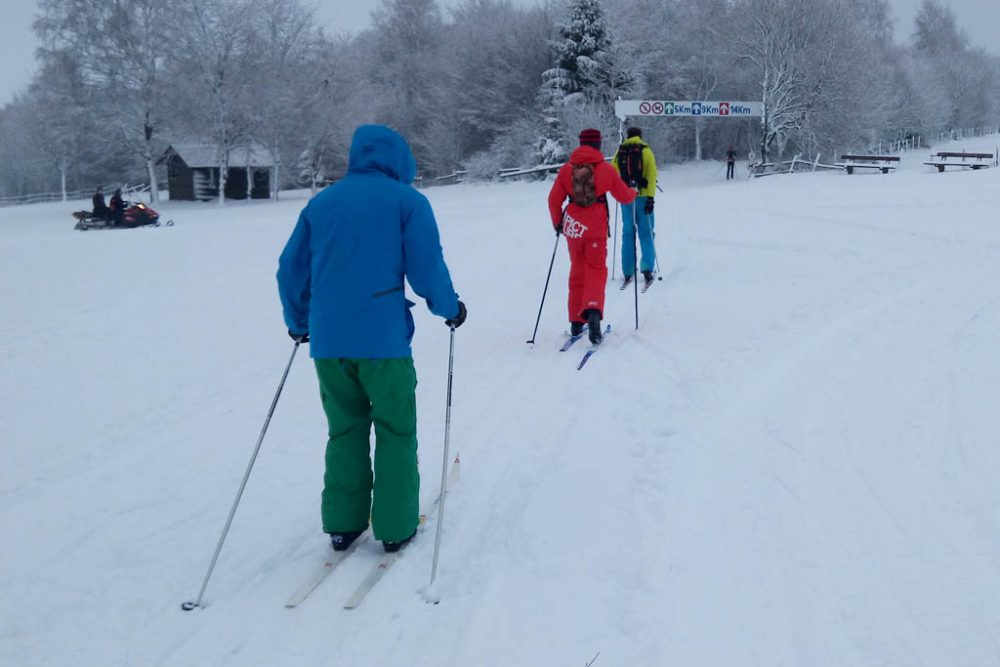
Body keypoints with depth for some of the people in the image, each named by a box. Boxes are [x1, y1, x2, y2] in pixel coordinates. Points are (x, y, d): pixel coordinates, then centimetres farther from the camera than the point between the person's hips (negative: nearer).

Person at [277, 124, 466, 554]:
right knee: (395, 431, 9)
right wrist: (450, 309, 11)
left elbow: (290, 269, 14)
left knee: (345, 431, 17)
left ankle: (342, 523, 19)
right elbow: (426, 268, -7)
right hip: (383, 340, -4)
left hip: (327, 341, 4)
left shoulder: (321, 202, 12)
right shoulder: (406, 200, 0)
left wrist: (297, 322, 28)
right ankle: (395, 526, 13)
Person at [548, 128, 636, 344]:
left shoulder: (567, 169, 1)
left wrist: (557, 222, 18)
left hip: (573, 226, 2)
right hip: (596, 228, -2)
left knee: (577, 271, 16)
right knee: (596, 271, 3)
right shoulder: (606, 169, -3)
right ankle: (593, 310, -24)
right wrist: (634, 193, 28)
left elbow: (554, 200, 2)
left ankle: (576, 321, 18)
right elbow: (625, 197, 5)